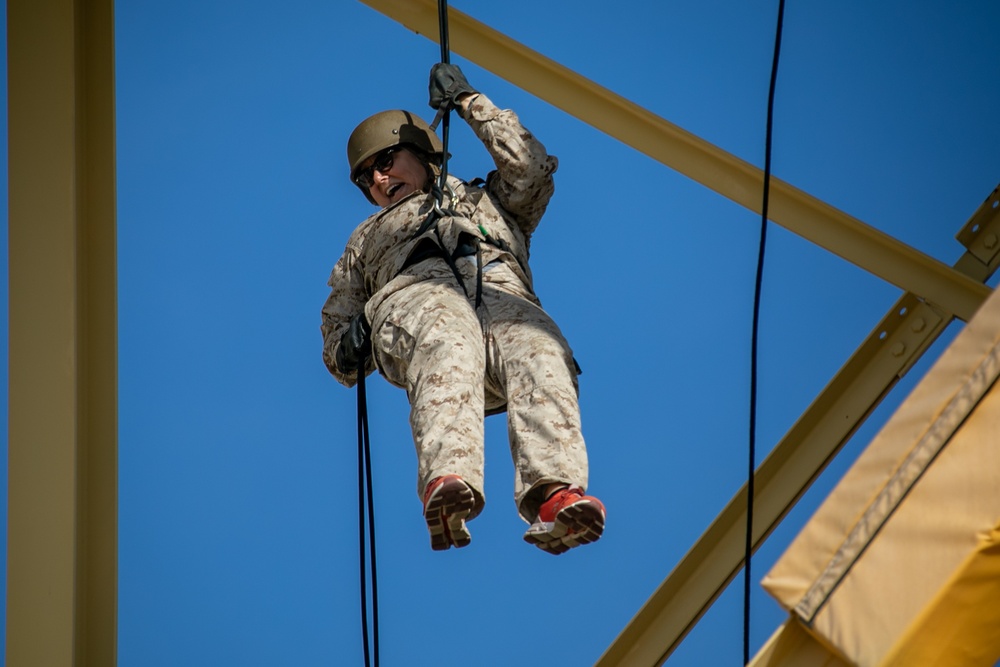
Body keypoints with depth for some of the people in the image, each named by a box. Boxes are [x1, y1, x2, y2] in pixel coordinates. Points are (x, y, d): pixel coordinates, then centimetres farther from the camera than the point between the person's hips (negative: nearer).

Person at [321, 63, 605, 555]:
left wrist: (470, 103, 27)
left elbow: (530, 168, 21)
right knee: (448, 349, -41)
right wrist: (349, 349, 8)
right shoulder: (367, 239, 44)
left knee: (541, 354, -37)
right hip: (415, 294, -1)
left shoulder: (488, 201, 43)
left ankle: (553, 498, -60)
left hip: (501, 289, 1)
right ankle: (448, 483, -66)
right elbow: (339, 346, 34)